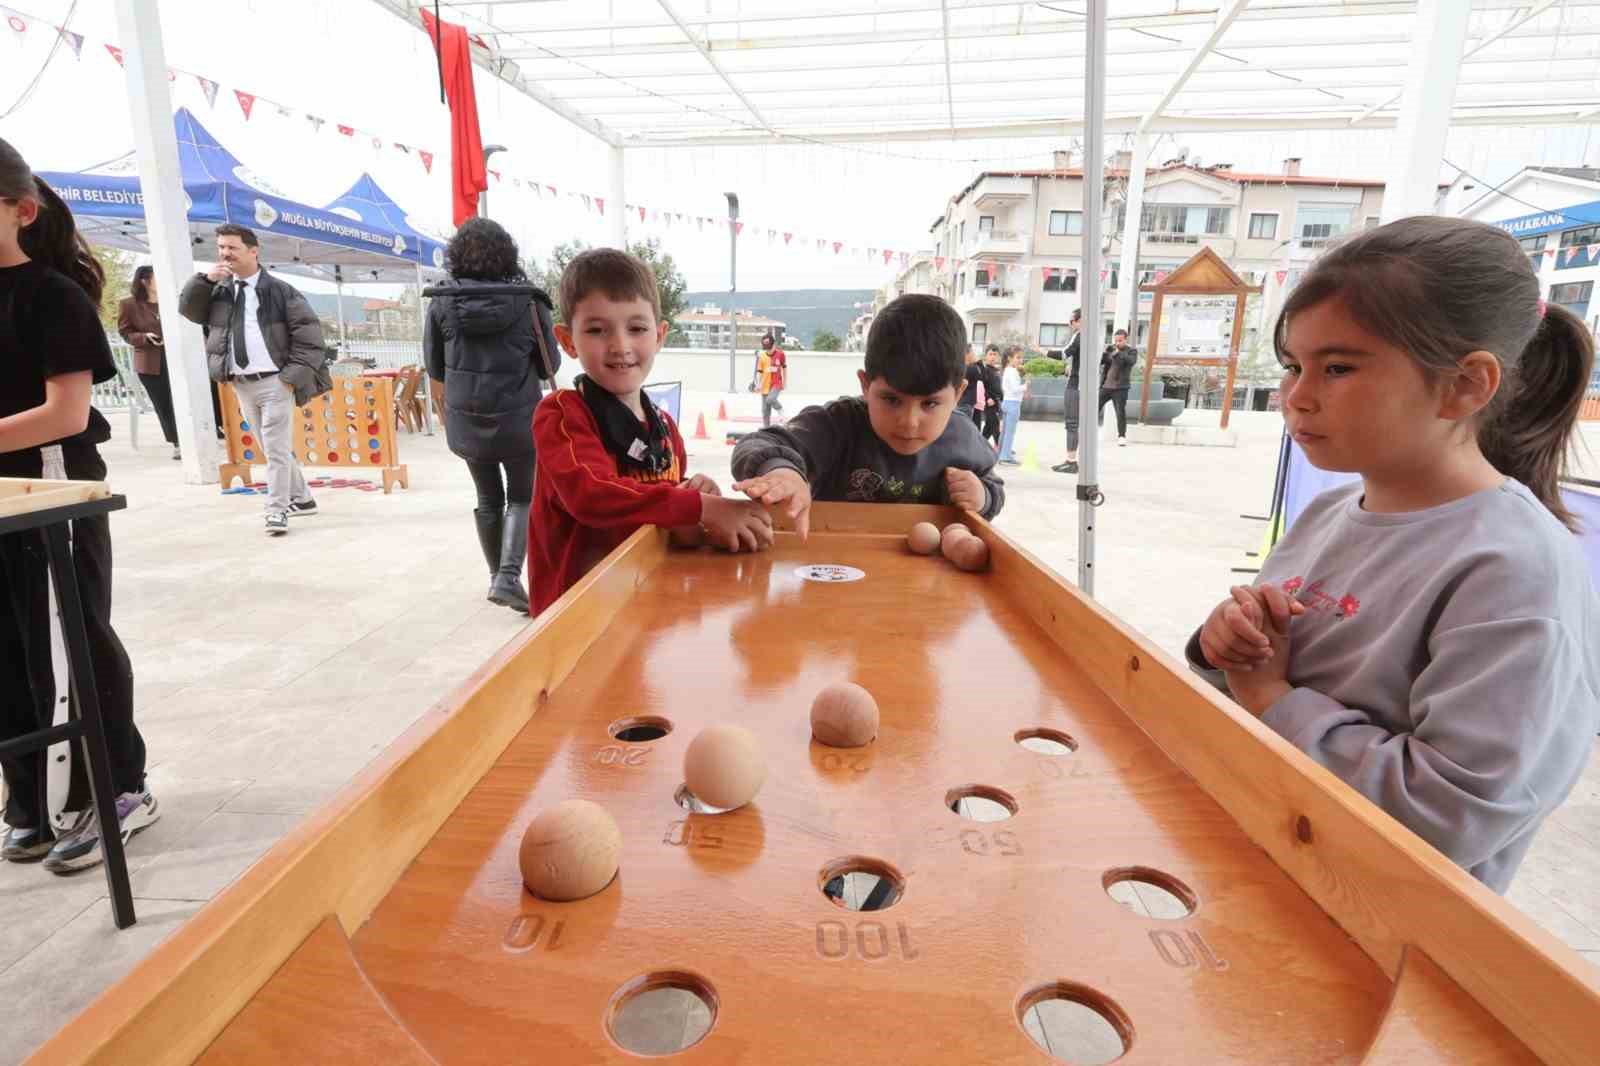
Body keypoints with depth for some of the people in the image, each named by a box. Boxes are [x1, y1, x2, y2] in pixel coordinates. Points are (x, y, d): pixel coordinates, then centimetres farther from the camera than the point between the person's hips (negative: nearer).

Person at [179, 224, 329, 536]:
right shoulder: (218, 290, 13)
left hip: (274, 381, -6)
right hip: (241, 384, 6)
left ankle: (277, 511, -3)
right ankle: (301, 498, 25)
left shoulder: (278, 290, -2)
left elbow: (308, 330, -6)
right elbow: (187, 310, 7)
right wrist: (204, 280, -5)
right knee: (272, 449, 13)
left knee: (276, 449, -7)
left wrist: (294, 373, -12)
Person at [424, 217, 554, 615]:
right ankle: (509, 577, -5)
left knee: (488, 499, 19)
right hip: (519, 419, -2)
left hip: (466, 420, 2)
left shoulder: (442, 303, -5)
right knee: (522, 498, 12)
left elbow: (434, 367, 4)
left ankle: (497, 577, 28)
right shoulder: (528, 301, -10)